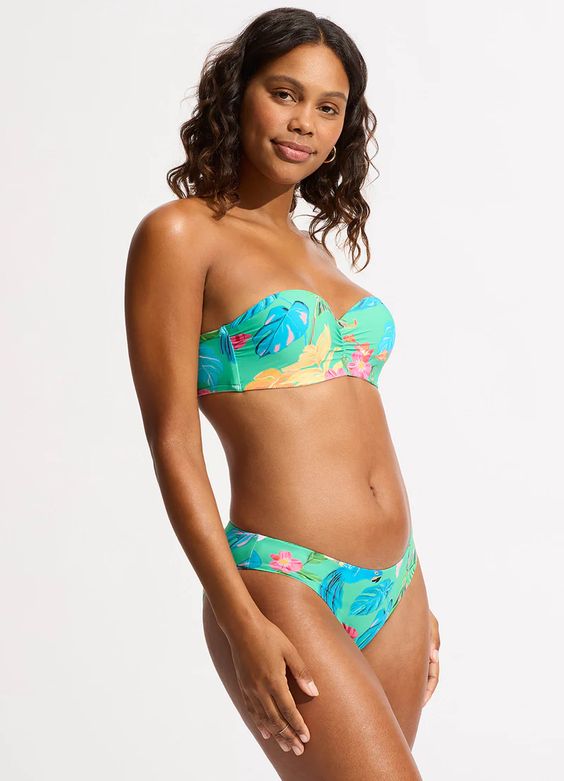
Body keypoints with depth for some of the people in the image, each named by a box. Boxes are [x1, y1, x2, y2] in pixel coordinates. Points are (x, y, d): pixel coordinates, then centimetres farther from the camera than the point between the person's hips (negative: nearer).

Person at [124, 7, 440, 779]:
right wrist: (244, 624, -14)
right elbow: (172, 443, -9)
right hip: (282, 588, -7)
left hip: (393, 590, 7)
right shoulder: (181, 234, -4)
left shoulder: (314, 246, 16)